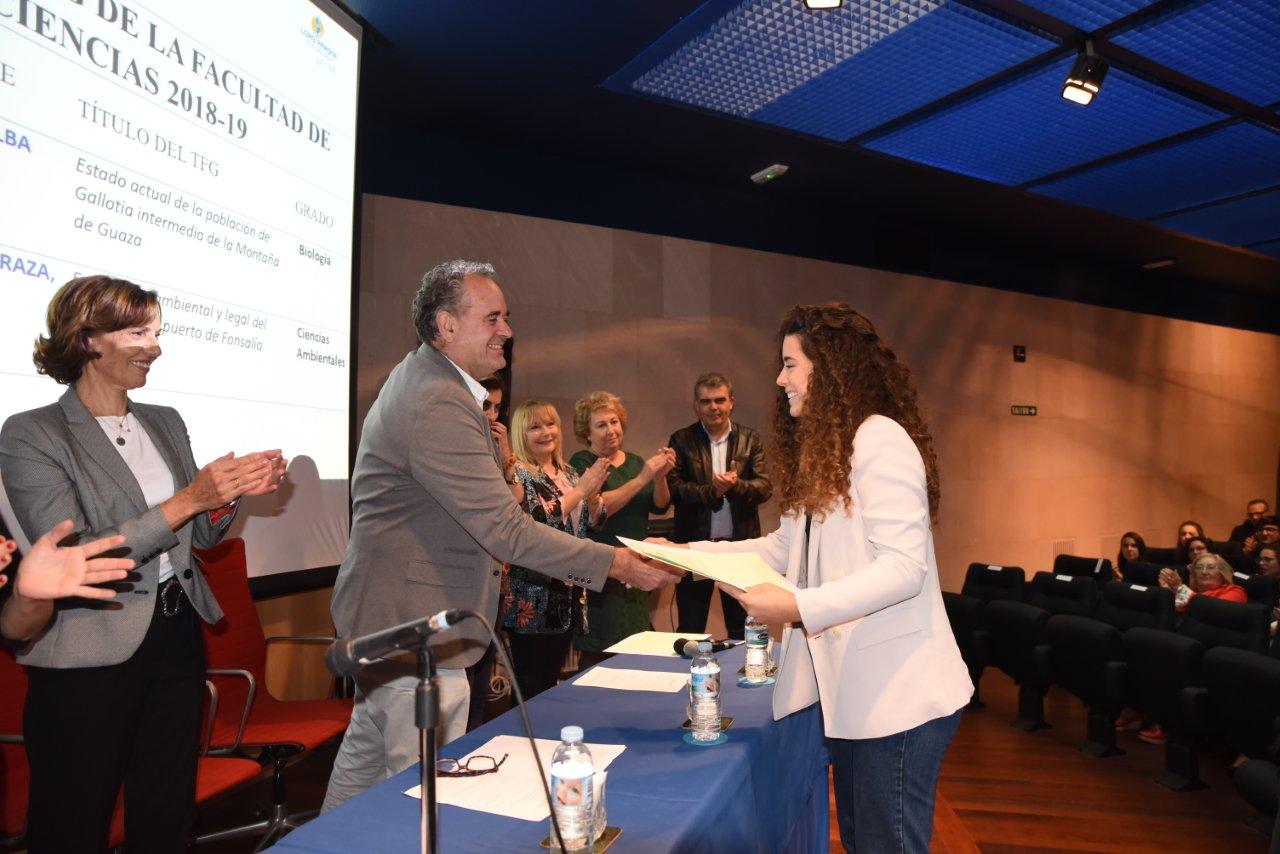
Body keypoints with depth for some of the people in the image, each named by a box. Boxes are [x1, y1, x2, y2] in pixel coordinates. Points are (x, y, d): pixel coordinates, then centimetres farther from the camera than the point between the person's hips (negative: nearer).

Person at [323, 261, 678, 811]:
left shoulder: (417, 379, 11)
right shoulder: (440, 404, -25)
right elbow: (504, 529, -28)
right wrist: (615, 564, -24)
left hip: (384, 620, 11)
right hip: (416, 627, -11)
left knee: (365, 758, 23)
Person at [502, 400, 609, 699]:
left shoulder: (568, 472, 12)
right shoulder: (518, 474, -10)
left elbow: (594, 522, 14)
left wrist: (594, 494, -6)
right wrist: (580, 489, -20)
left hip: (569, 597, 7)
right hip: (533, 603, -7)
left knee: (552, 683, 16)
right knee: (532, 690, -1)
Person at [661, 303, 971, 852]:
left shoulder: (880, 438, -16)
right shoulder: (824, 449, 15)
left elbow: (904, 567, -22)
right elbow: (784, 547, 15)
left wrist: (800, 608, -30)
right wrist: (690, 554, 9)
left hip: (897, 696, -9)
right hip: (848, 689, 9)